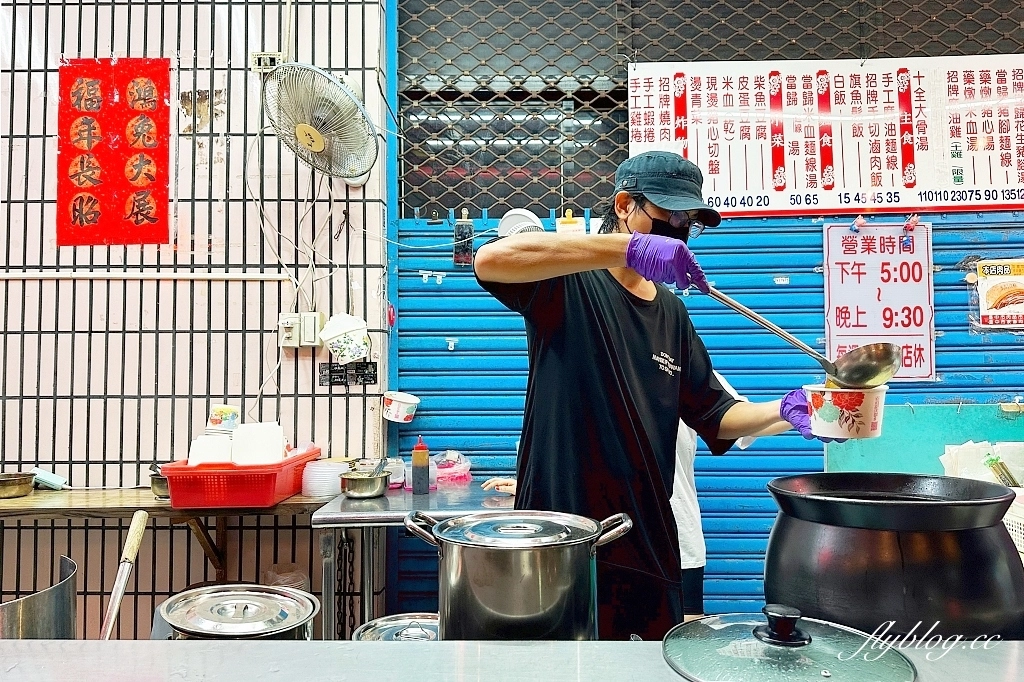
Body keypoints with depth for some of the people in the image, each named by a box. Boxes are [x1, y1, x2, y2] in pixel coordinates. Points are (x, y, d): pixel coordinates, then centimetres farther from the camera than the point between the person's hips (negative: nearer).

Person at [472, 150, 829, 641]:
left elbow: (713, 414, 18)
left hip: (649, 546, 7)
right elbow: (491, 259, -27)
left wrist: (784, 412, -2)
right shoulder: (571, 281, -6)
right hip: (562, 540, -6)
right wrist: (628, 247, -33)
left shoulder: (671, 313, 15)